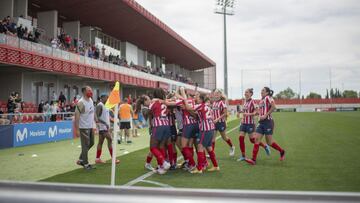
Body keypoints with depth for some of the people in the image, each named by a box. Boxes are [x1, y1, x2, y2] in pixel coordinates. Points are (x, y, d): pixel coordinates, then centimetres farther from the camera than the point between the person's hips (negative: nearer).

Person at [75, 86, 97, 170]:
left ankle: (81, 160, 30)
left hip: (91, 127, 8)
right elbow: (77, 116, -18)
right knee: (85, 145, 0)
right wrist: (77, 129, -20)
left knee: (91, 143, 17)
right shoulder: (81, 103, -16)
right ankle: (86, 164, 12)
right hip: (84, 128, -8)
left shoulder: (91, 100, 8)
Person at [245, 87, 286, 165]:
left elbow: (273, 107, -21)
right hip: (261, 122, 8)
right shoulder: (261, 100, 17)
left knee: (269, 142, 1)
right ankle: (253, 160, -6)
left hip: (267, 122, -8)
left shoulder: (268, 98, -6)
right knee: (256, 139, -4)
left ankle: (282, 151, 27)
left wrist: (265, 115, -21)